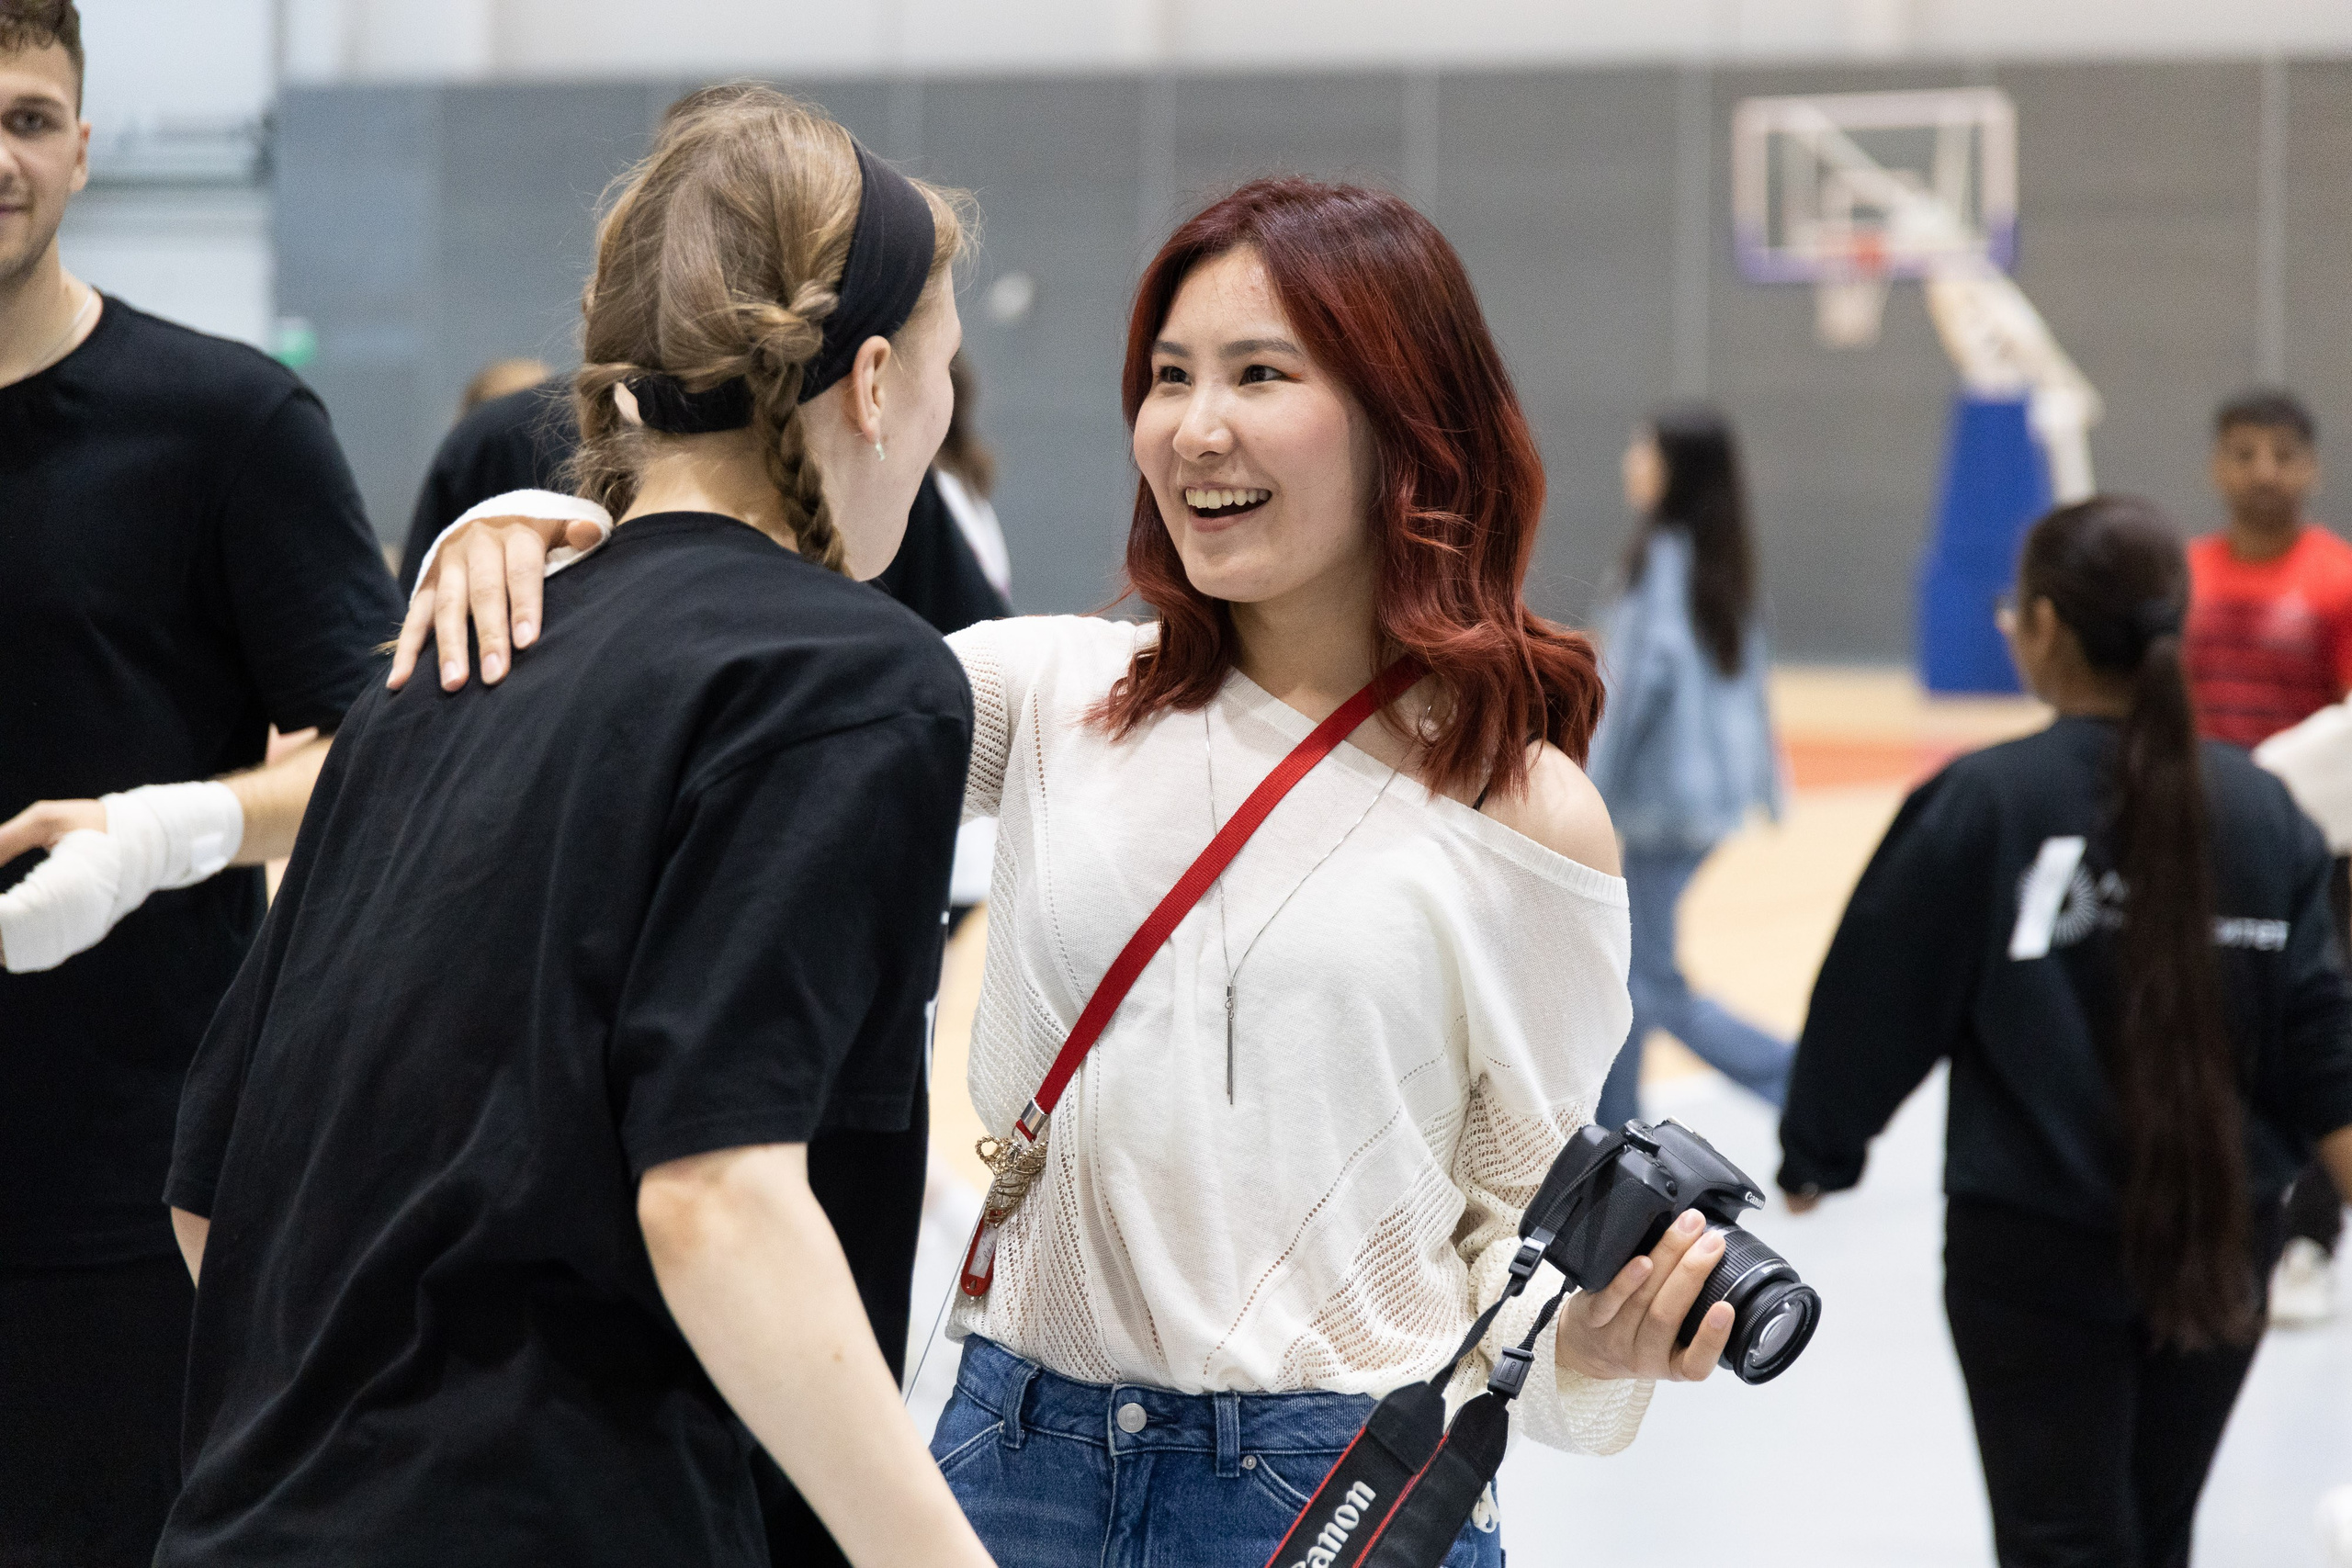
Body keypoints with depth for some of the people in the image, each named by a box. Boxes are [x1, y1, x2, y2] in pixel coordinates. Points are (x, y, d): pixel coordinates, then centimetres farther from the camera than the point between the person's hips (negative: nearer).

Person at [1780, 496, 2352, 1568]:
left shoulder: (1983, 803, -13)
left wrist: (1815, 1154, 9)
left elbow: (1878, 1000, -6)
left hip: (2035, 1248, -4)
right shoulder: (2261, 810, -1)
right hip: (2221, 1244, 4)